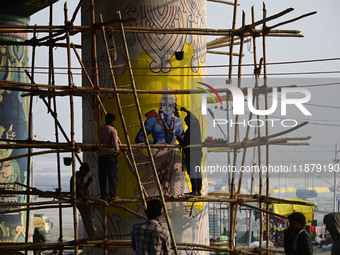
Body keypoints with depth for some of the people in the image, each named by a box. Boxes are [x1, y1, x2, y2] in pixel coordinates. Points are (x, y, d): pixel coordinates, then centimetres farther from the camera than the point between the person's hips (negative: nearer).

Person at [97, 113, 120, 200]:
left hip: (101, 155, 5)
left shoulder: (100, 129, 8)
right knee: (112, 176, 0)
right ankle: (112, 195, -2)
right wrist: (117, 153, -5)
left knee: (102, 176, 7)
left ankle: (103, 195, 6)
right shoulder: (113, 130, -8)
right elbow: (115, 144, -16)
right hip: (111, 155, -5)